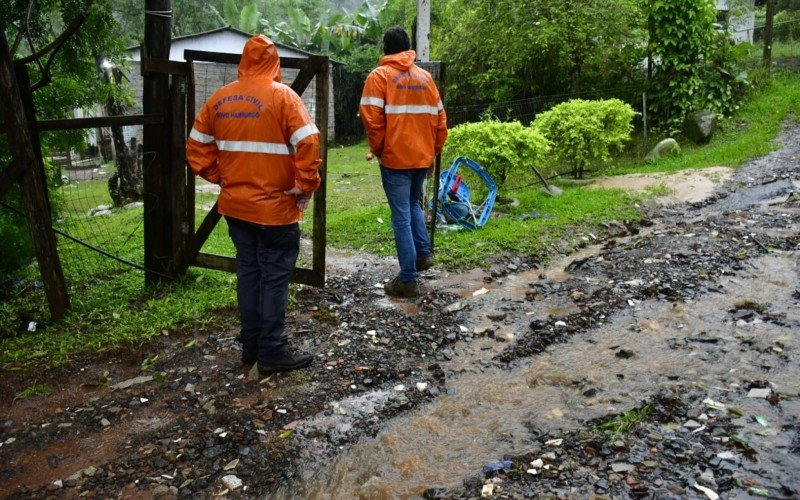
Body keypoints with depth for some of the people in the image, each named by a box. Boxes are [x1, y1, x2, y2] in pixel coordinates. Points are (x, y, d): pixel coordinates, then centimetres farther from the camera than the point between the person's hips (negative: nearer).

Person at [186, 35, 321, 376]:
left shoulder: (219, 99, 5)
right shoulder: (282, 96, -11)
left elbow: (197, 149, 8)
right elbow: (307, 145, -20)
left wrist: (221, 178, 14)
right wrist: (305, 188, -9)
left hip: (235, 204, 5)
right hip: (275, 207, -5)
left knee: (248, 271, 16)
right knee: (275, 277, 3)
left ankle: (250, 344, 24)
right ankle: (272, 353, 9)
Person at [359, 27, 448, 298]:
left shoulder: (380, 75, -4)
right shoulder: (425, 76, 10)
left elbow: (372, 117, -13)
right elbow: (439, 118, 9)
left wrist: (376, 149, 1)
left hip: (395, 157, -5)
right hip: (422, 156, 5)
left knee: (401, 215, 0)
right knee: (414, 204, 27)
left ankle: (409, 278, 2)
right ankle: (423, 253, 20)